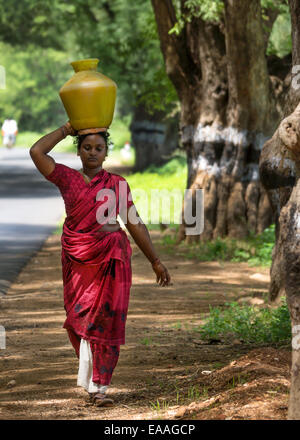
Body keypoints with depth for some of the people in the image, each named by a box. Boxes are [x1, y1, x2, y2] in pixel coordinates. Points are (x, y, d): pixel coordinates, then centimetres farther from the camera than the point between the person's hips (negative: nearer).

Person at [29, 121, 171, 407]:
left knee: (106, 321, -4)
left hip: (112, 258, 0)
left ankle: (99, 387, 0)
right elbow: (37, 152, -6)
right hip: (78, 258, 0)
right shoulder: (67, 178, 7)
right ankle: (90, 381, 16)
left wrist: (155, 261, 13)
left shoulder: (118, 184, 10)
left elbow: (135, 224, 13)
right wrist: (66, 130, 5)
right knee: (81, 318, 0)